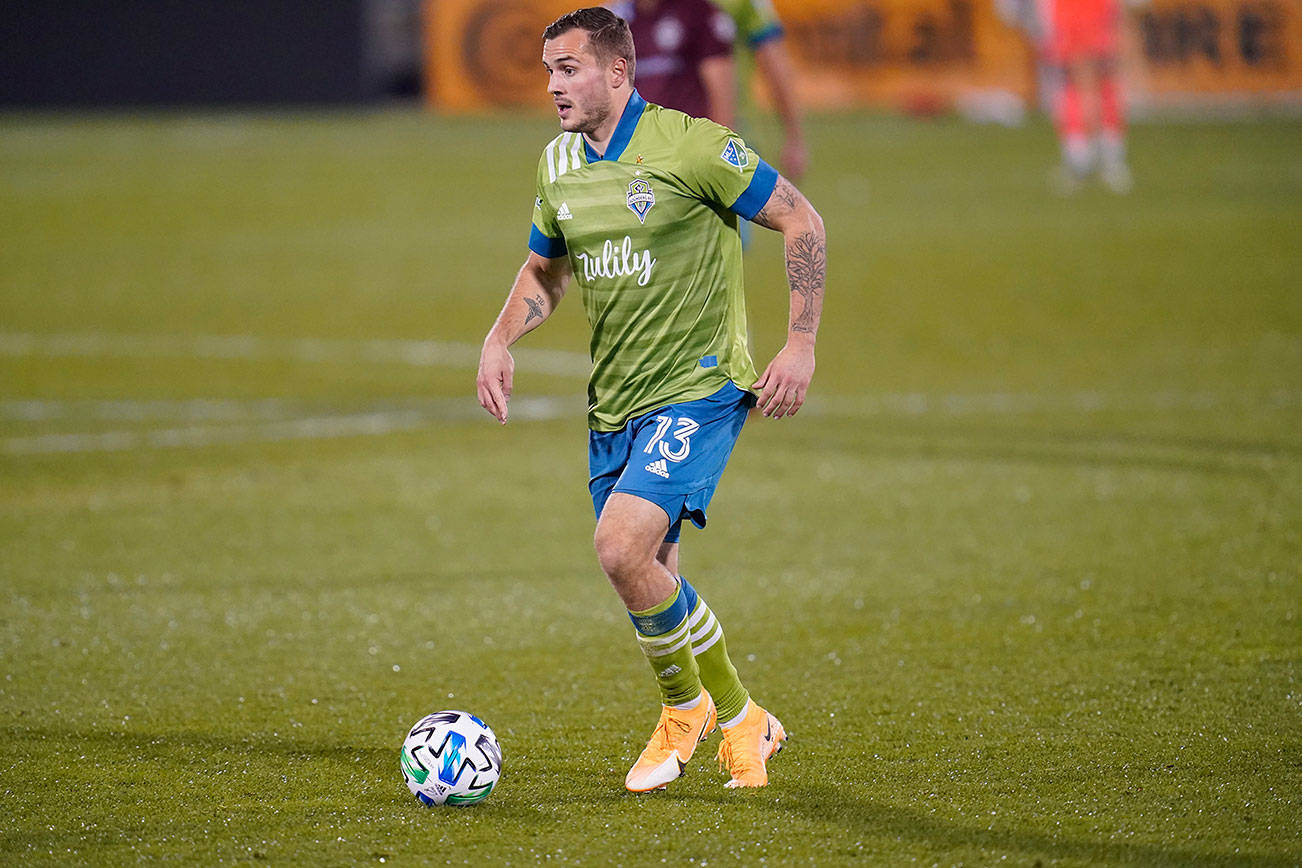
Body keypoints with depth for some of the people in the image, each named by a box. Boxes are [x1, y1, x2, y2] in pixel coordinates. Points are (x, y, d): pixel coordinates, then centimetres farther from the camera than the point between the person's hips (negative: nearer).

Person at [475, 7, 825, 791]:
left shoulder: (692, 146, -13)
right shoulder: (559, 166, 8)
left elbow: (802, 221, -8)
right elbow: (545, 270, 24)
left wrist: (801, 346, -11)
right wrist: (501, 339, 5)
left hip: (699, 388, -7)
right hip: (614, 403, 7)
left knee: (623, 547, -23)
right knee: (652, 585, 8)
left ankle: (686, 707, 1)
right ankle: (741, 722, 30)